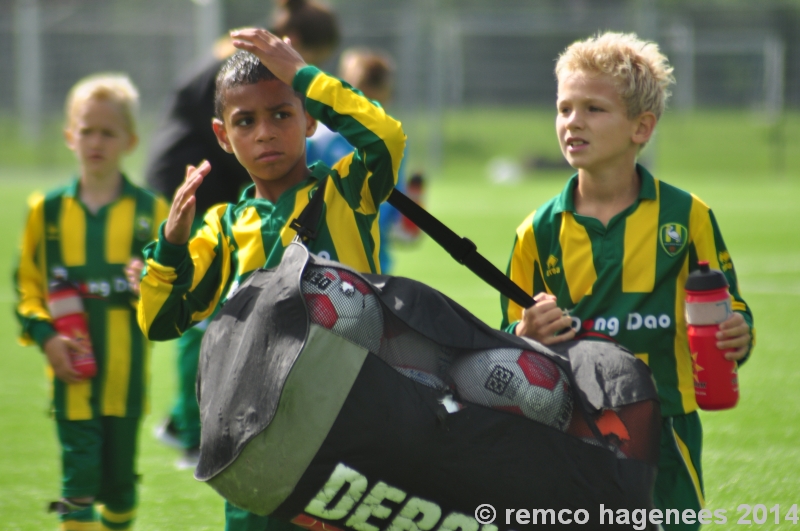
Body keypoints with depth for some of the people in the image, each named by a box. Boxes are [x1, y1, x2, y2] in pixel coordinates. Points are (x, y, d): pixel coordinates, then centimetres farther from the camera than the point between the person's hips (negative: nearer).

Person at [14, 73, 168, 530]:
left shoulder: (149, 211, 2)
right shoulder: (47, 210, 4)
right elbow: (28, 284, 7)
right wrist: (46, 336, -8)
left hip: (127, 374, 0)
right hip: (71, 373, 0)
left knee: (120, 478, 11)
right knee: (78, 478, -6)